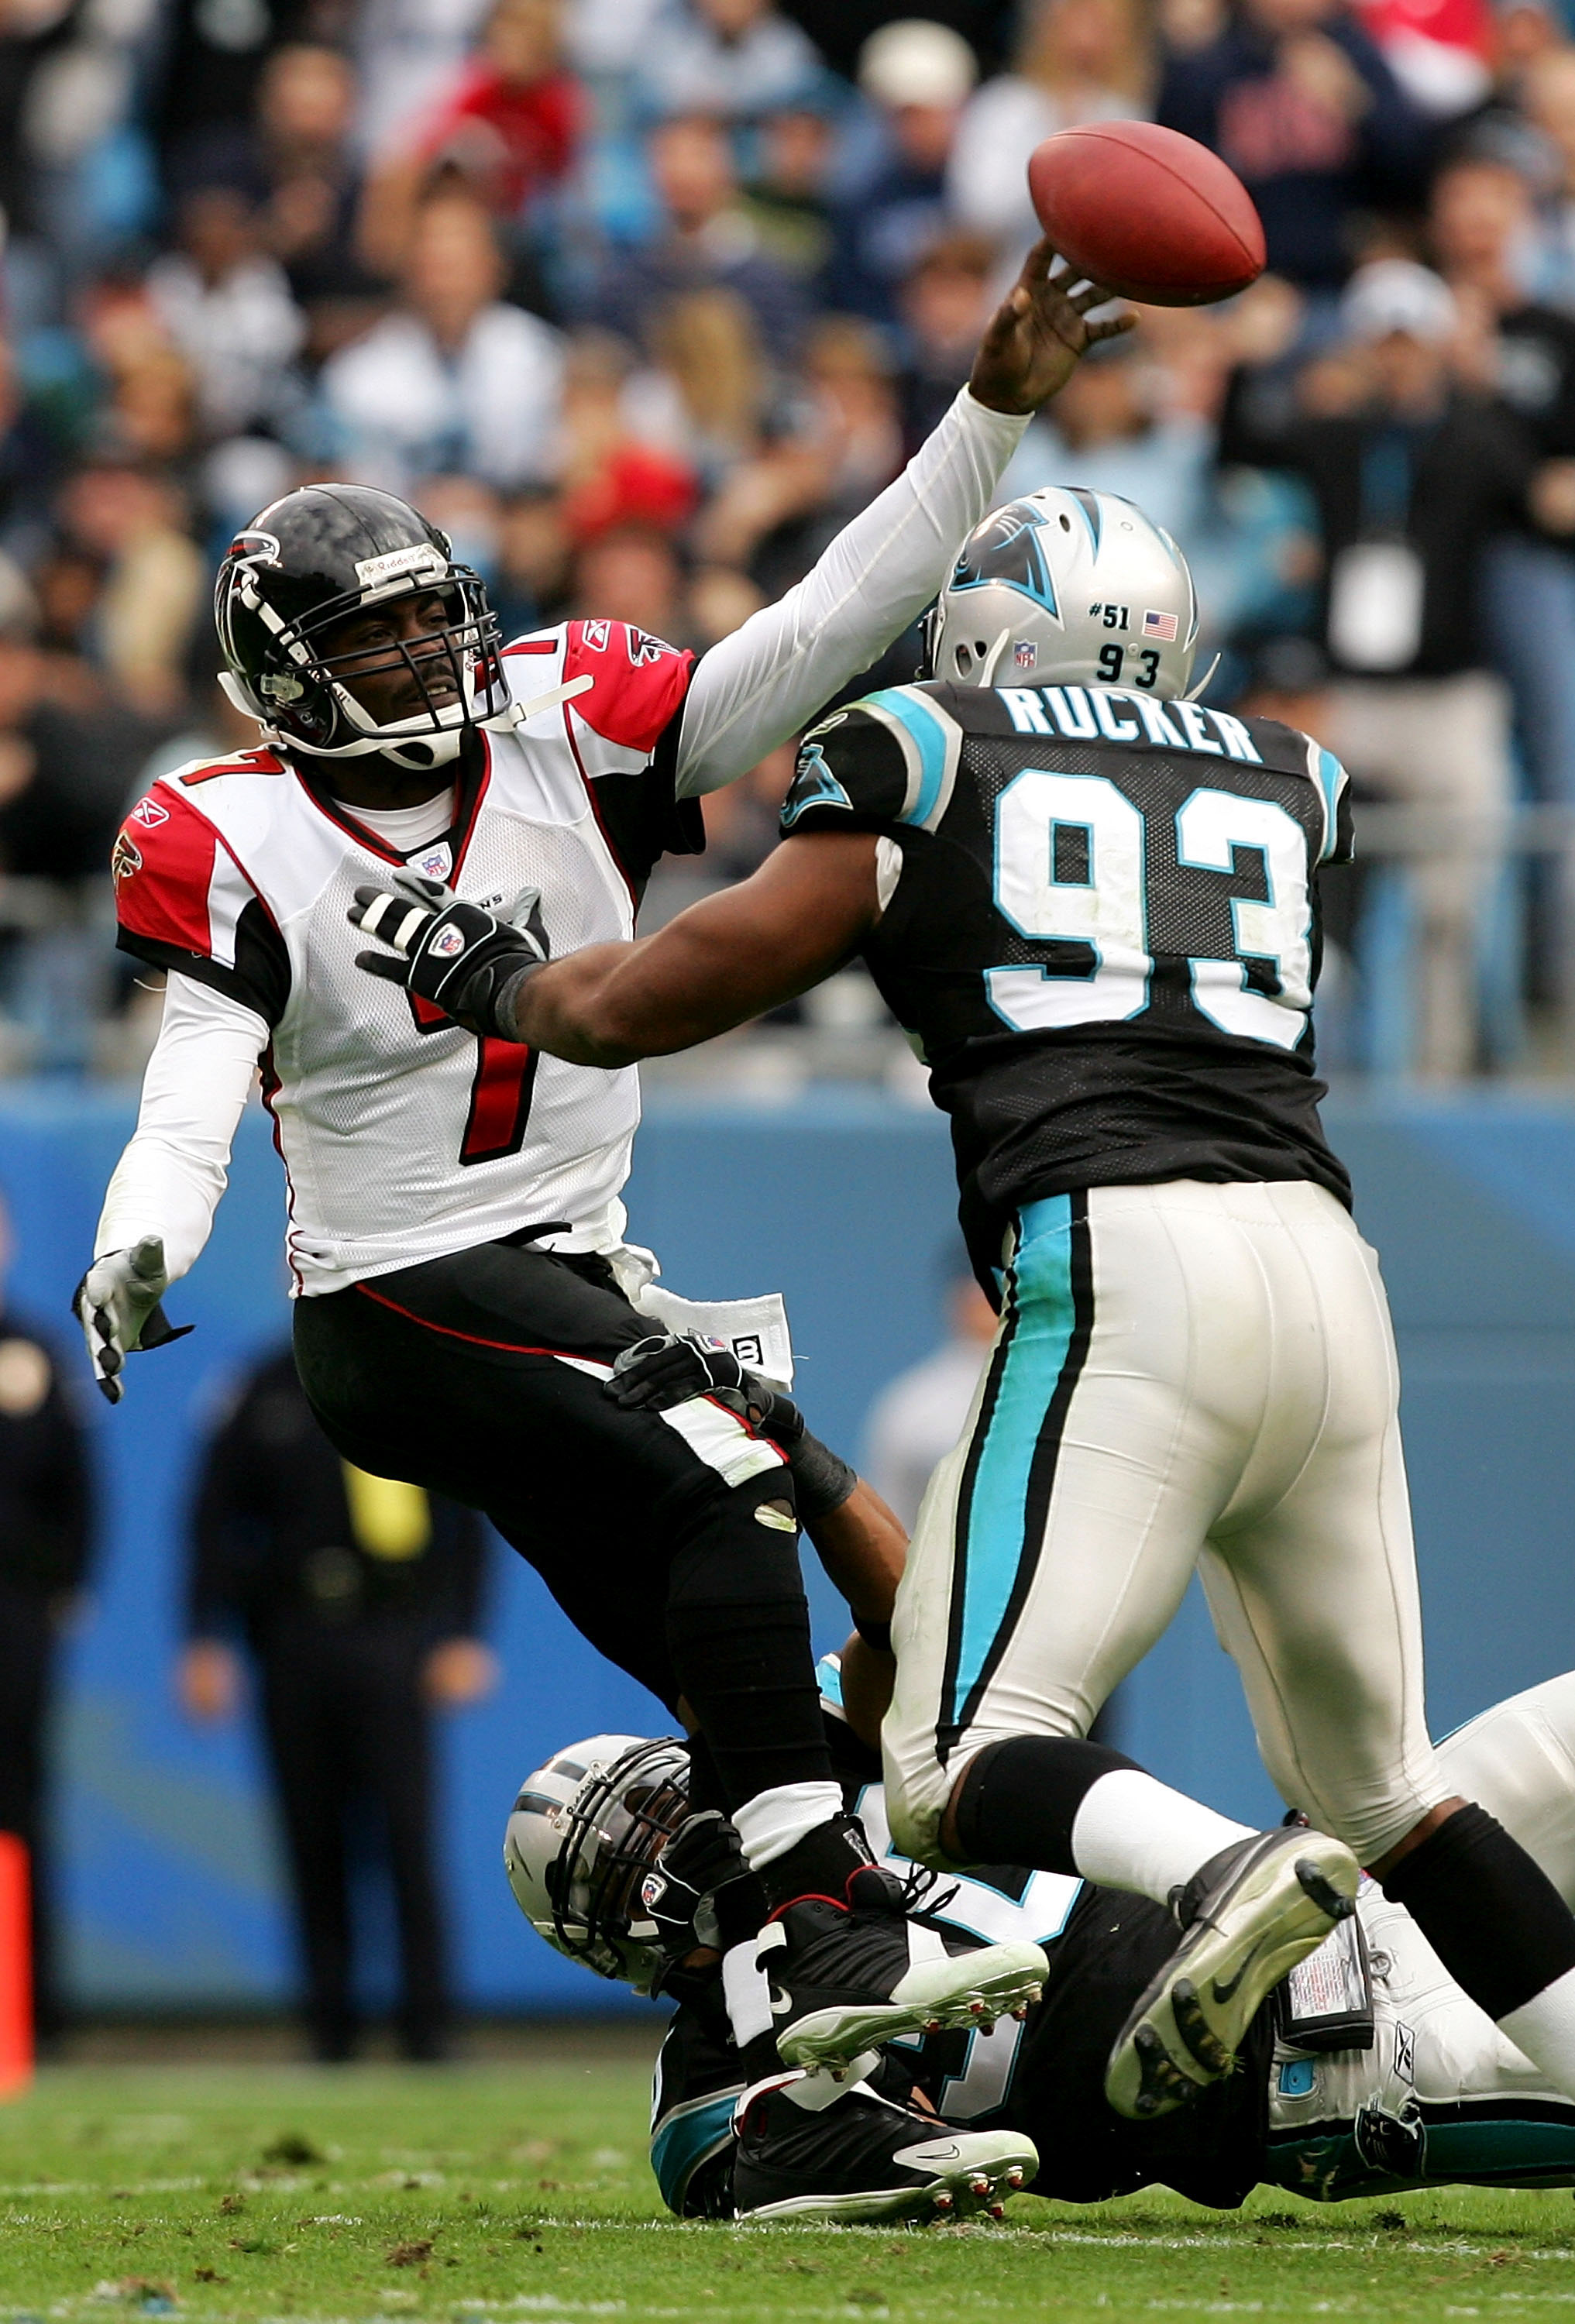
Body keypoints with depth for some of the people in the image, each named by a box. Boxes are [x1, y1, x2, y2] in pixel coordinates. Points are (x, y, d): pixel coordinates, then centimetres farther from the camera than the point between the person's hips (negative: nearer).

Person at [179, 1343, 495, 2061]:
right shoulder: (267, 1394, 8)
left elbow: (465, 1524, 7)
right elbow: (214, 1519, 10)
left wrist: (463, 1639, 0)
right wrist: (206, 1643, 3)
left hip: (394, 1643, -2)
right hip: (293, 1645, 2)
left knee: (408, 1830, -9)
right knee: (313, 1838, 3)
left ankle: (427, 2022, -5)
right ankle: (330, 2023, 9)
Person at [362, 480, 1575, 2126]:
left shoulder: (916, 760, 12)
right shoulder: (1287, 779, 25)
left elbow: (660, 1000, 16)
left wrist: (486, 975, 36)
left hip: (1124, 1271, -5)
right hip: (1326, 1265, 5)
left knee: (961, 1773, -10)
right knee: (1382, 1788, 18)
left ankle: (1220, 1884, -39)